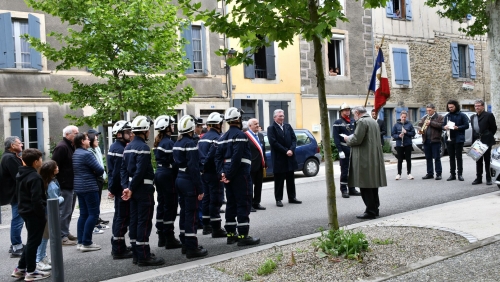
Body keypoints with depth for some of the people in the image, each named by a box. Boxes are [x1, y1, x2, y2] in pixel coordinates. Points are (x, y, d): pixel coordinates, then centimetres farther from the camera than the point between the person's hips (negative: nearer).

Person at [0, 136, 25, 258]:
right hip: (16, 194, -11)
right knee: (18, 220, -7)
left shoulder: (12, 156, 15)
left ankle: (16, 244, 28)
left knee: (17, 219, 18)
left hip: (16, 193, 11)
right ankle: (16, 248, -2)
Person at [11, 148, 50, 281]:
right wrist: (43, 214, -18)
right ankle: (31, 272, 10)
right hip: (34, 213, -10)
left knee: (31, 241, 20)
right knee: (34, 242, 1)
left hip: (25, 211, 10)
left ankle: (20, 268, 24)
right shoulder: (35, 177, -20)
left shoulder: (20, 174, 10)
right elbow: (37, 199, -24)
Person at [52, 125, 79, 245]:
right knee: (64, 212, -4)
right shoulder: (61, 147, -15)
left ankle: (66, 232, 27)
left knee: (68, 211, 17)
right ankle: (63, 237, 2)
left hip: (72, 185, 10)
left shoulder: (71, 147, 16)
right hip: (64, 186, -10)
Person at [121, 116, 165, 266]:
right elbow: (140, 171, -23)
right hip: (144, 189, -9)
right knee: (144, 222, -4)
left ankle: (136, 254, 20)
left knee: (134, 221, 12)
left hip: (134, 189, 9)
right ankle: (144, 256, 1)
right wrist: (131, 189, -17)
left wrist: (126, 186, 3)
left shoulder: (128, 147, 12)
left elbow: (123, 168, 10)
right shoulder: (143, 147, -16)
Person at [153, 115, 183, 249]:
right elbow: (174, 162, -18)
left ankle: (161, 237, 20)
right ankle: (169, 239, 2)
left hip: (159, 173, 9)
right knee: (170, 206, -2)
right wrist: (178, 177, -10)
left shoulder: (158, 142, 11)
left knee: (161, 204, 13)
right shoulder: (168, 142, -16)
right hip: (168, 175, -9)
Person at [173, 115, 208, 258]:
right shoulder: (190, 143, -17)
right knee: (191, 214, -4)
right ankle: (192, 248, 1)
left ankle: (185, 244, 25)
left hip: (179, 179, 9)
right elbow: (194, 168, -20)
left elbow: (176, 162, 13)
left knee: (184, 212, 15)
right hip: (189, 182, -9)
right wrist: (200, 189, -18)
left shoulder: (177, 143, 10)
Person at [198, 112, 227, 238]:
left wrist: (202, 167, 9)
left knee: (206, 199, 16)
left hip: (204, 174, 9)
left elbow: (198, 154, 10)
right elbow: (212, 156, -25)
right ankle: (216, 228, 0)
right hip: (214, 173, -9)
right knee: (216, 200, -4)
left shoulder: (203, 137, 13)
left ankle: (206, 226, 26)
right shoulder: (217, 137, -15)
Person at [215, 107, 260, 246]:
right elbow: (237, 157, -21)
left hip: (229, 174, 8)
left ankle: (231, 234, 18)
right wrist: (230, 175, -16)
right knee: (244, 204, -3)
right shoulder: (240, 135, -12)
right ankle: (243, 235, -2)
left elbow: (218, 157, 7)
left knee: (231, 203, 13)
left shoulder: (223, 137, 14)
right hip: (240, 174, -8)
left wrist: (222, 173, 0)